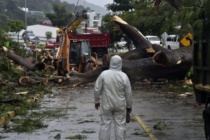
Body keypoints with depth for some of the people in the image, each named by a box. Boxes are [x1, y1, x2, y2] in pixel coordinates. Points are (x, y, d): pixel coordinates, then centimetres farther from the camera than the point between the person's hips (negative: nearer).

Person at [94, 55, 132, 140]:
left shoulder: (104, 74, -13)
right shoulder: (124, 76, -11)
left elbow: (97, 89, -8)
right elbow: (128, 93, -4)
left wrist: (97, 101, 7)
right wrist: (129, 106, 9)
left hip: (106, 105, 0)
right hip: (120, 105, 0)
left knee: (105, 125, 7)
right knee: (120, 125, 8)